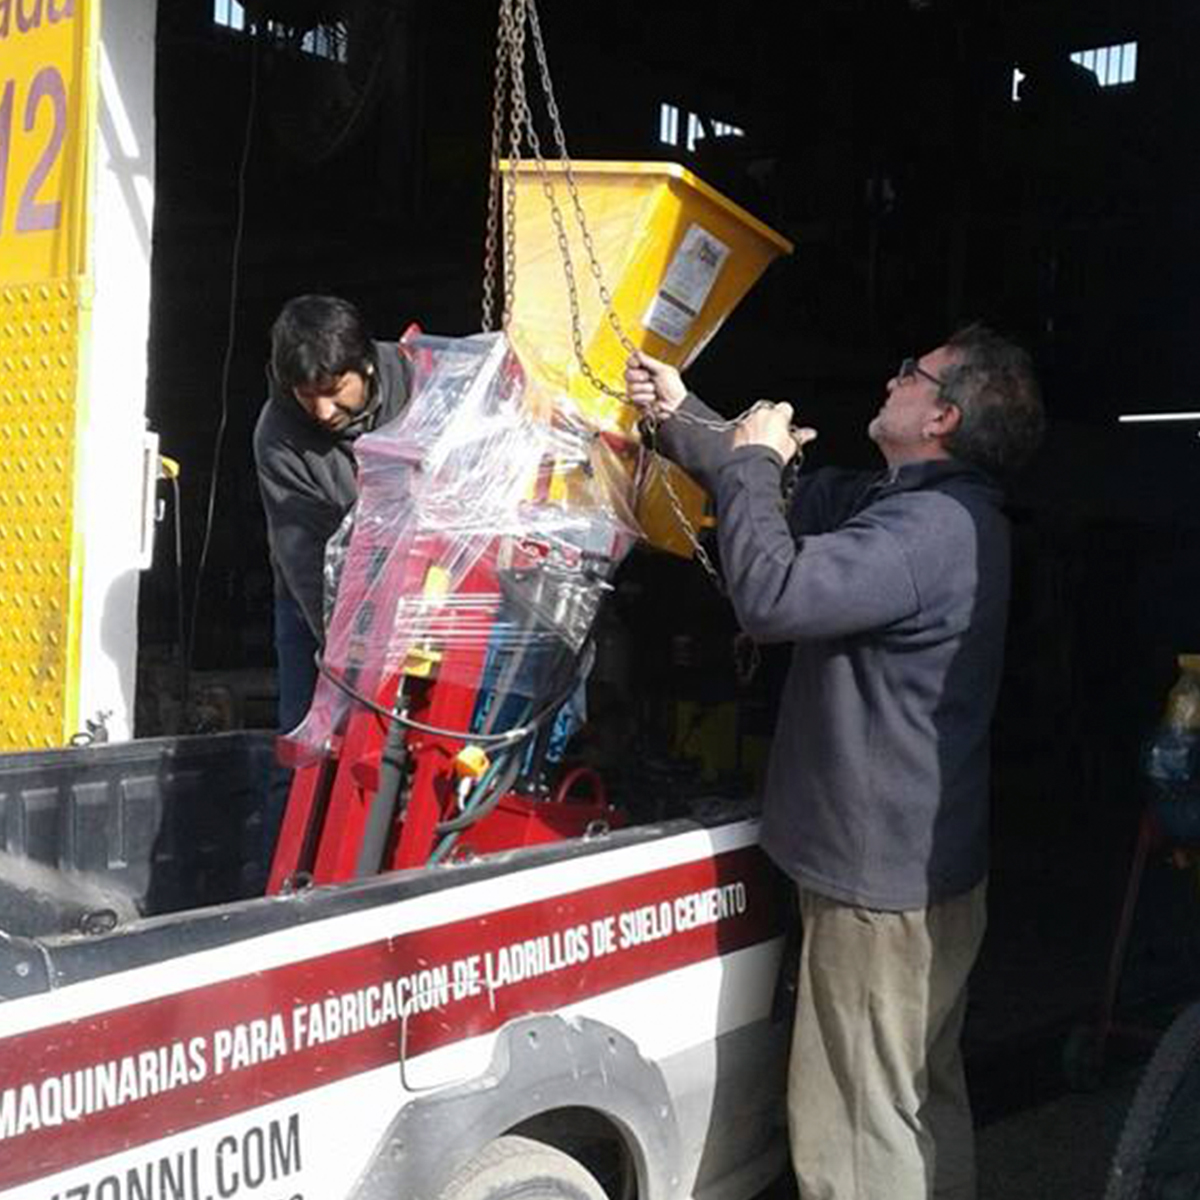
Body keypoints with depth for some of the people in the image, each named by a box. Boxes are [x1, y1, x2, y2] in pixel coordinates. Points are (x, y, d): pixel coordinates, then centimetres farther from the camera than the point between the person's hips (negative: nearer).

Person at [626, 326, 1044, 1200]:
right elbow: (782, 498, 21)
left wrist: (749, 459, -18)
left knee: (856, 1127, 0)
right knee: (923, 1098, 23)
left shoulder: (931, 530, -24)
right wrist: (681, 418, 18)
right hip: (922, 866, 10)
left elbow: (773, 595, -32)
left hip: (885, 883, -10)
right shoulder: (917, 506, 9)